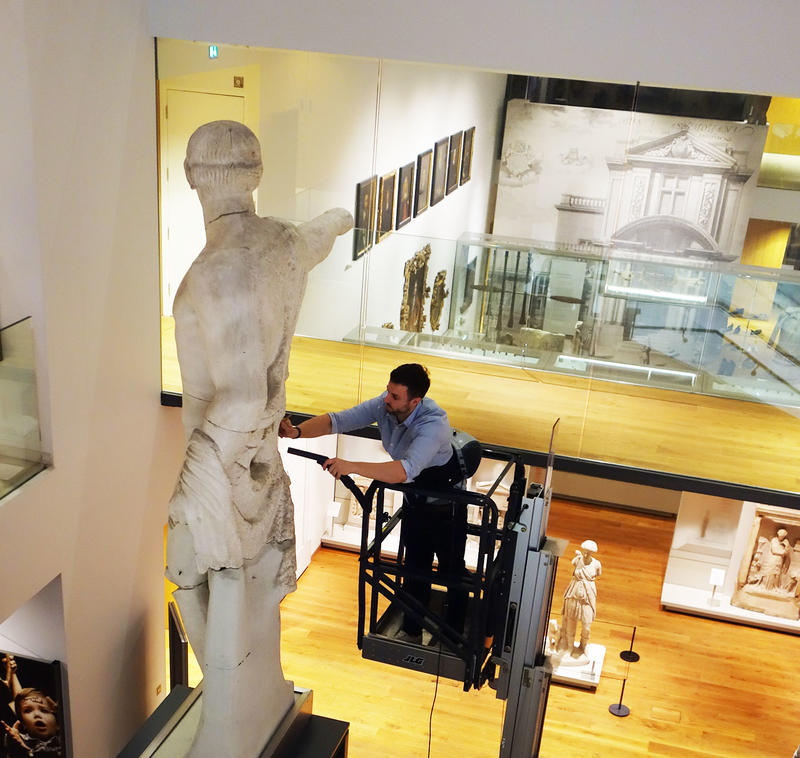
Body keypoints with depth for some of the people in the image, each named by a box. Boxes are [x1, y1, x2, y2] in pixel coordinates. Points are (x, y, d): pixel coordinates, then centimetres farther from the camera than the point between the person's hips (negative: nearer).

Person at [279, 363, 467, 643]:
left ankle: (453, 634, 28)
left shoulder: (434, 423, -38)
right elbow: (337, 420, -19)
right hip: (414, 495, 6)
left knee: (451, 568, 8)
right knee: (415, 565, 17)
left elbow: (404, 471, -50)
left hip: (446, 502, -6)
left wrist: (352, 467, -56)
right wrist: (297, 431, -36)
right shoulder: (383, 405, -19)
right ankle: (411, 631, 34)